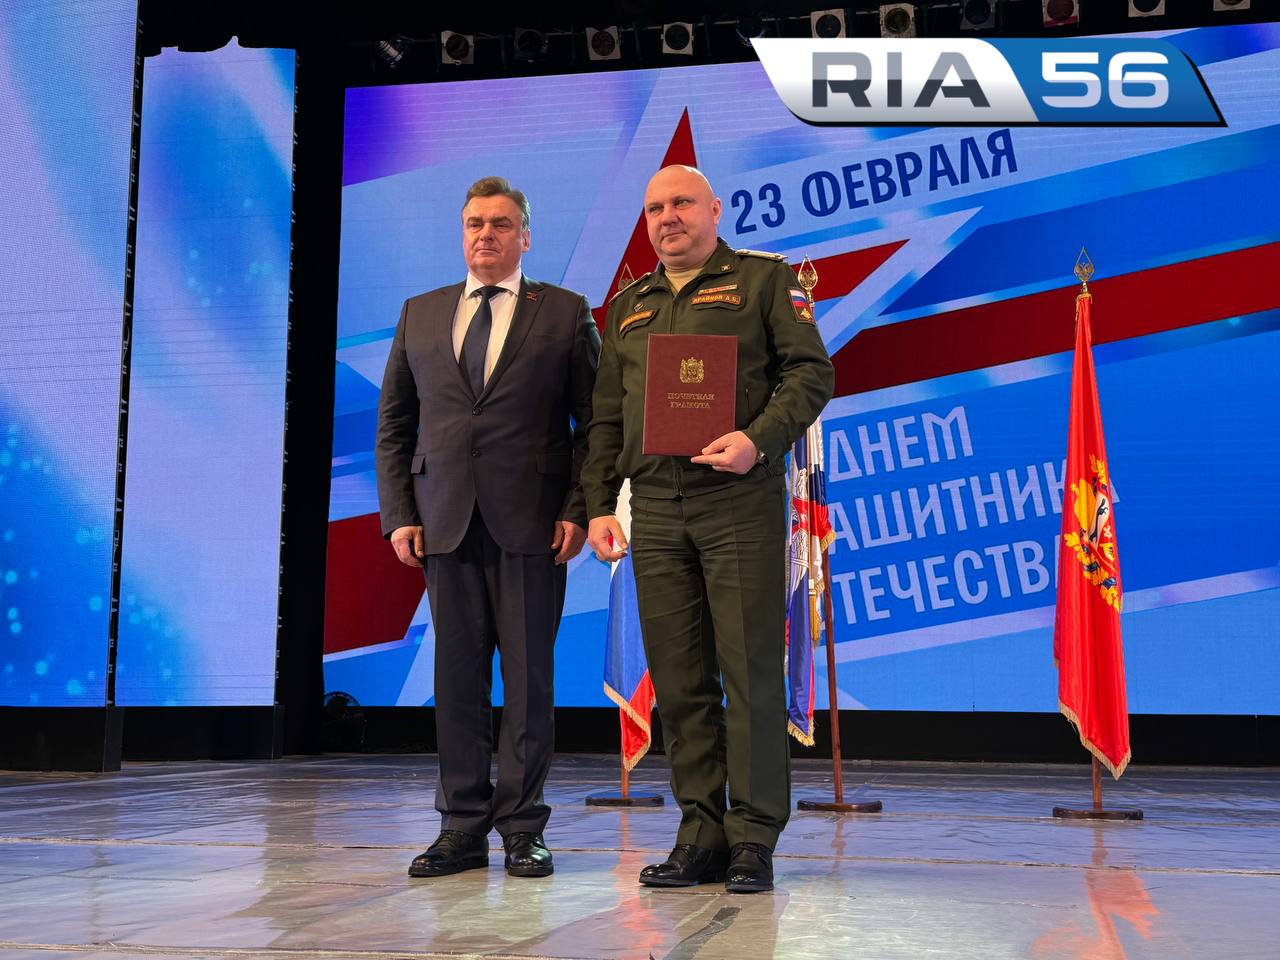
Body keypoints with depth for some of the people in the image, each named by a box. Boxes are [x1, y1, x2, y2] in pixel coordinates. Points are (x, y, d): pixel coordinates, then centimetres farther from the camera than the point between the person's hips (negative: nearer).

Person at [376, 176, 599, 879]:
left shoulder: (565, 314, 7)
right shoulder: (420, 314, 15)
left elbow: (595, 422, 3)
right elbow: (393, 424, 14)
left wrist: (579, 510, -7)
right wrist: (398, 515, 4)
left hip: (531, 524, -2)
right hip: (446, 523, 3)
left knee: (528, 677, 1)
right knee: (456, 677, 5)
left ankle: (522, 827, 11)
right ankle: (462, 827, 13)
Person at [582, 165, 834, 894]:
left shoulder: (764, 279, 8)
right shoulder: (630, 305, 21)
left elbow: (811, 372, -1)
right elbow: (607, 415, 20)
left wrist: (759, 439, -16)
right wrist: (599, 503, 10)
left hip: (740, 503, -4)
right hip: (656, 509, 5)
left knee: (751, 671, -4)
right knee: (679, 680, 4)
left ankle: (754, 839, 3)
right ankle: (701, 834, 11)